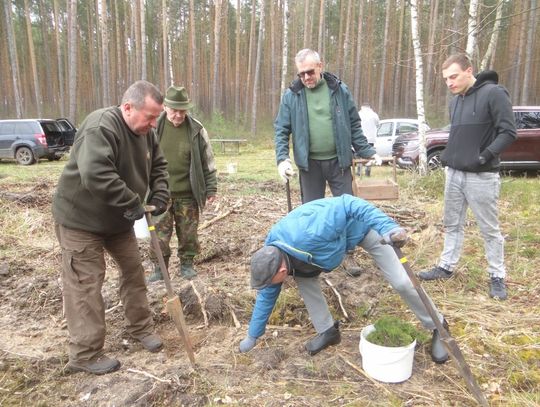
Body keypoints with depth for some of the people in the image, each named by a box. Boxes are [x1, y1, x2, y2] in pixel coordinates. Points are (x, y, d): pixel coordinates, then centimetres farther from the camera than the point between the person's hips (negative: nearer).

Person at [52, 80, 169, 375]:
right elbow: (96, 176, -41)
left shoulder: (144, 132, -2)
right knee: (85, 284, -2)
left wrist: (159, 195, -7)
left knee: (133, 271, 13)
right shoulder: (100, 128, -29)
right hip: (80, 218, -8)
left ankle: (141, 328, 31)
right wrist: (132, 204, -33)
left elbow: (158, 165, 11)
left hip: (118, 218, 8)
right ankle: (85, 354, 11)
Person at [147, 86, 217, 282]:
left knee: (188, 233, 11)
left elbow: (207, 162, 3)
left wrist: (211, 188, 1)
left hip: (187, 194, 0)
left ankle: (187, 264, 28)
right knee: (160, 234, 5)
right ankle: (159, 268, 21)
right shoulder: (154, 127, -4)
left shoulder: (196, 129, -3)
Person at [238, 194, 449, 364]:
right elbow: (267, 296, -2)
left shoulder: (307, 236, -44)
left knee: (401, 282, -8)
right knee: (303, 278, -9)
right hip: (331, 230, 6)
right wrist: (252, 336, 5)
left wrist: (388, 227, -48)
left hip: (361, 224, -6)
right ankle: (328, 330, 9)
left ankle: (437, 327, 17)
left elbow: (349, 205, -41)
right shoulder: (271, 255, -17)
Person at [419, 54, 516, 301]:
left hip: (481, 177, -7)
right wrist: (447, 156, 8)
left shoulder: (494, 94, -10)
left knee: (489, 229, 4)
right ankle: (446, 267, 27)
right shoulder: (455, 101, 13)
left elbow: (508, 132, -14)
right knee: (452, 225, 15)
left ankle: (497, 277, 18)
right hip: (454, 174, 7)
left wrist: (486, 155, -23)